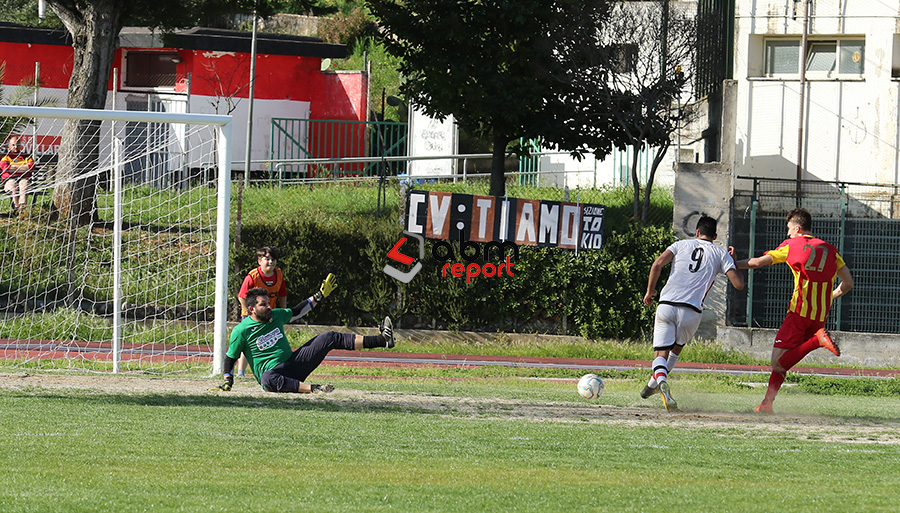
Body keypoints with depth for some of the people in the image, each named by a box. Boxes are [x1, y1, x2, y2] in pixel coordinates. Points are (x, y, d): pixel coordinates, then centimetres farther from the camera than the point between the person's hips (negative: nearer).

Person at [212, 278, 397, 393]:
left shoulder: (276, 316, 10)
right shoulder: (241, 331, -8)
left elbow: (297, 312, 24)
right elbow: (230, 358, -2)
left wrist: (320, 295, 24)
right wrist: (227, 382, -11)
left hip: (294, 363, 6)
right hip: (273, 371, -6)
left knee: (328, 338, -4)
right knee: (267, 379, -46)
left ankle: (382, 340, -9)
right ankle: (312, 389, -56)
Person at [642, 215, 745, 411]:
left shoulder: (682, 245, 13)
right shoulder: (721, 254, 12)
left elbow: (658, 264, -1)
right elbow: (739, 284, 5)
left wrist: (650, 290, 11)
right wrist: (733, 262, 23)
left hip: (667, 305, -1)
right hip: (692, 311, 1)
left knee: (660, 354, 0)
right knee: (676, 348, 28)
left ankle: (662, 382, -30)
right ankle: (653, 385, 31)